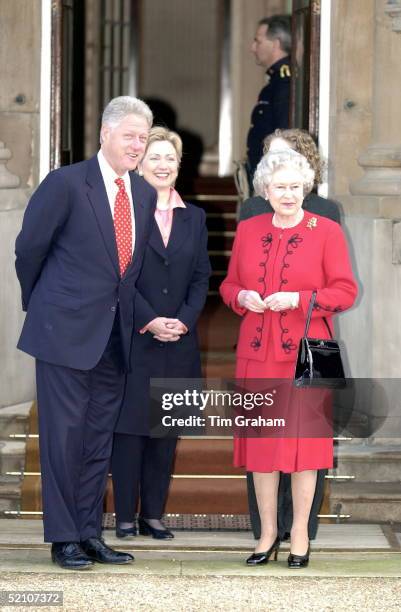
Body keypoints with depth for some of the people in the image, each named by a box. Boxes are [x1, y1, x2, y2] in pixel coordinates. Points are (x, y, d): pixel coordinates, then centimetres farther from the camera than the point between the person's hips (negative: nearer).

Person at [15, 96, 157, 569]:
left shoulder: (145, 195, 8)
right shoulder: (66, 184, -10)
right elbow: (29, 249, -2)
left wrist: (127, 311, 14)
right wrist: (42, 305, 7)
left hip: (115, 334, 6)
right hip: (66, 330, -6)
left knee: (100, 437, 10)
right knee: (64, 433, -1)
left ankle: (90, 534, 18)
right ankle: (64, 539, 6)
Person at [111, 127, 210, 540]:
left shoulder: (194, 218, 12)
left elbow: (201, 277, 8)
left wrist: (183, 320, -7)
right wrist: (149, 321, -14)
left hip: (178, 341, 4)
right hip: (133, 338, -4)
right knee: (129, 426, -2)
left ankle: (153, 513, 12)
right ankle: (125, 516, 5)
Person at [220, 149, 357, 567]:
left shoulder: (326, 231, -1)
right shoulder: (248, 231, 9)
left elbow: (345, 291, -3)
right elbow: (228, 285, 16)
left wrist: (298, 299, -15)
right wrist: (243, 296, -6)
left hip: (305, 353, -3)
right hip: (257, 353, 3)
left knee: (304, 438, -1)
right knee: (261, 440, 5)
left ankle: (300, 534, 10)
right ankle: (268, 533, 15)